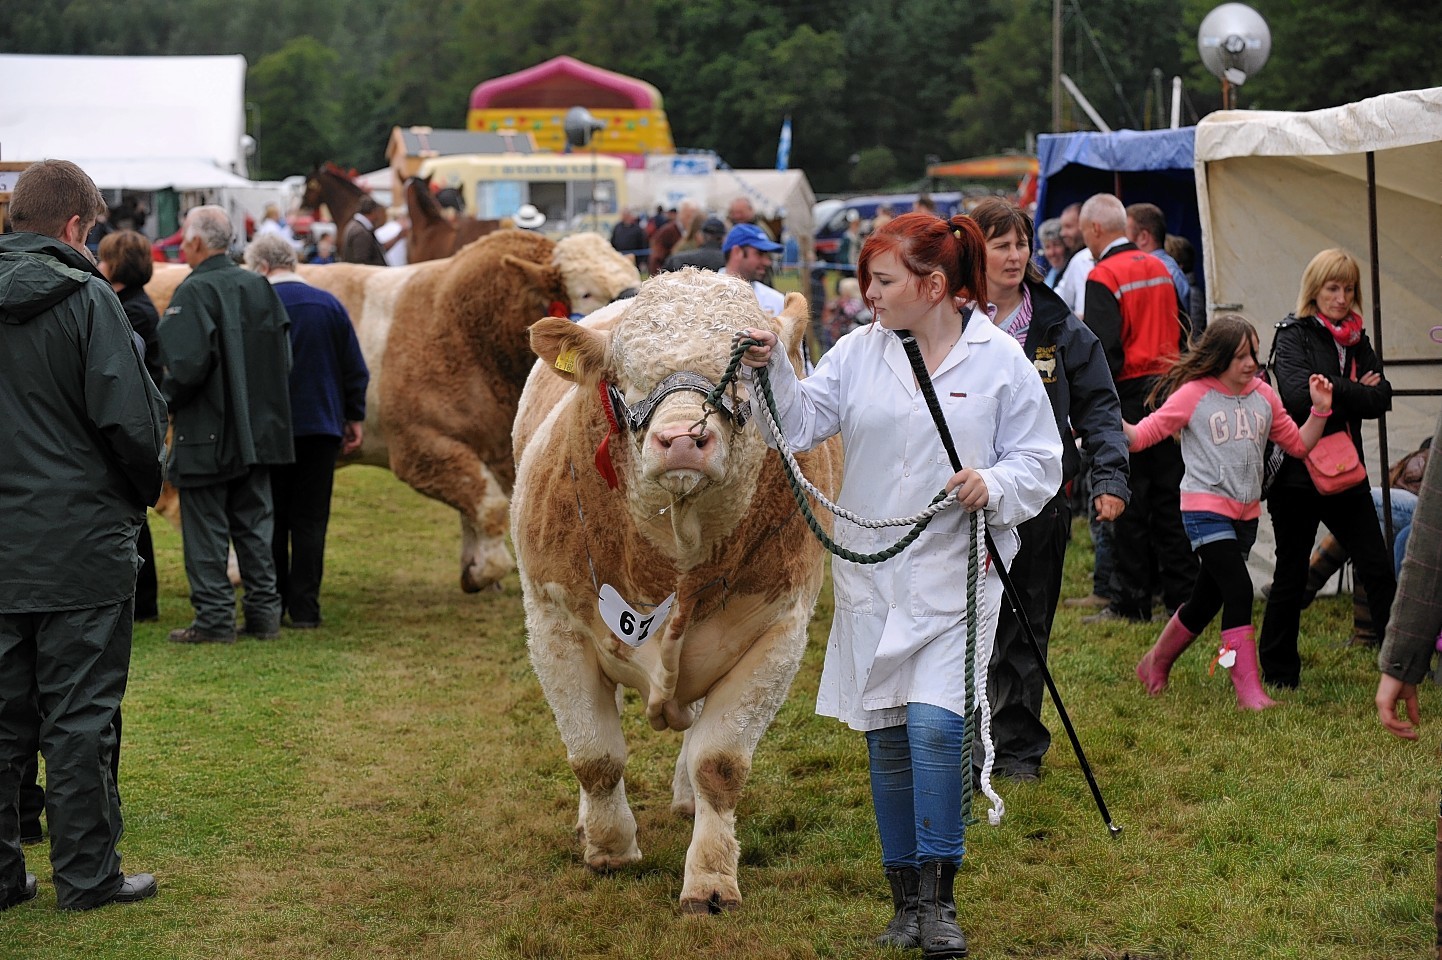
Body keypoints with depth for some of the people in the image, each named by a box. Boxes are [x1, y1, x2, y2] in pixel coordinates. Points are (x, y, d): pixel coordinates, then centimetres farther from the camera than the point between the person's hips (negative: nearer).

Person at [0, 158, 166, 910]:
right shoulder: (85, 297, -12)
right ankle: (86, 875, 8)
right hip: (79, 544, -5)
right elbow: (131, 418, -15)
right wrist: (143, 494, 3)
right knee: (80, 716, 3)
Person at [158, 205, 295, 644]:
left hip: (207, 435, -7)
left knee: (206, 530, 2)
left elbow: (187, 364, -24)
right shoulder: (259, 287, 6)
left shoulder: (195, 292, -16)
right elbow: (284, 357, 10)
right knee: (254, 525, 15)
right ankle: (264, 612, 17)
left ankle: (215, 618, 4)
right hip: (258, 430, 7)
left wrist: (165, 399, -7)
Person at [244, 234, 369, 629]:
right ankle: (304, 609, 2)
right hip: (322, 427, 3)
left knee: (270, 521, 7)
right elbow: (355, 370, 7)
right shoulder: (329, 305, 4)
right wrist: (355, 418, 14)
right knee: (310, 520, 5)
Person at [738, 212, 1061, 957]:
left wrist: (993, 487, -19)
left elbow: (1040, 462, -1)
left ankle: (938, 897, -4)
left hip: (956, 574, -4)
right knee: (885, 737, 9)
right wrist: (770, 370, -15)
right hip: (870, 576, 4)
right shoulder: (861, 351, 5)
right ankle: (906, 896, 22)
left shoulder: (1000, 361, -4)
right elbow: (801, 422, 1)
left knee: (935, 725, -17)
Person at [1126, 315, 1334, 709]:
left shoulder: (1262, 395, 9)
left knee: (1206, 600, 13)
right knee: (1238, 589, -18)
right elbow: (1143, 434, -6)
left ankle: (1157, 662, 34)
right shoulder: (1194, 395, -5)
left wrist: (1320, 410, 1)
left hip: (1245, 514, 6)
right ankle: (1248, 689, -15)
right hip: (1206, 509, -6)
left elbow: (1298, 444, 16)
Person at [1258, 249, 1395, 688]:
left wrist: (1332, 391, -14)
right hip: (1297, 474, -5)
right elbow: (1299, 393, -23)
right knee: (1291, 575, 5)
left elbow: (1380, 399, 0)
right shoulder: (1293, 336, -5)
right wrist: (1356, 392, -12)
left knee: (1378, 570, 1)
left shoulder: (1357, 340, 12)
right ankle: (1279, 673, 16)